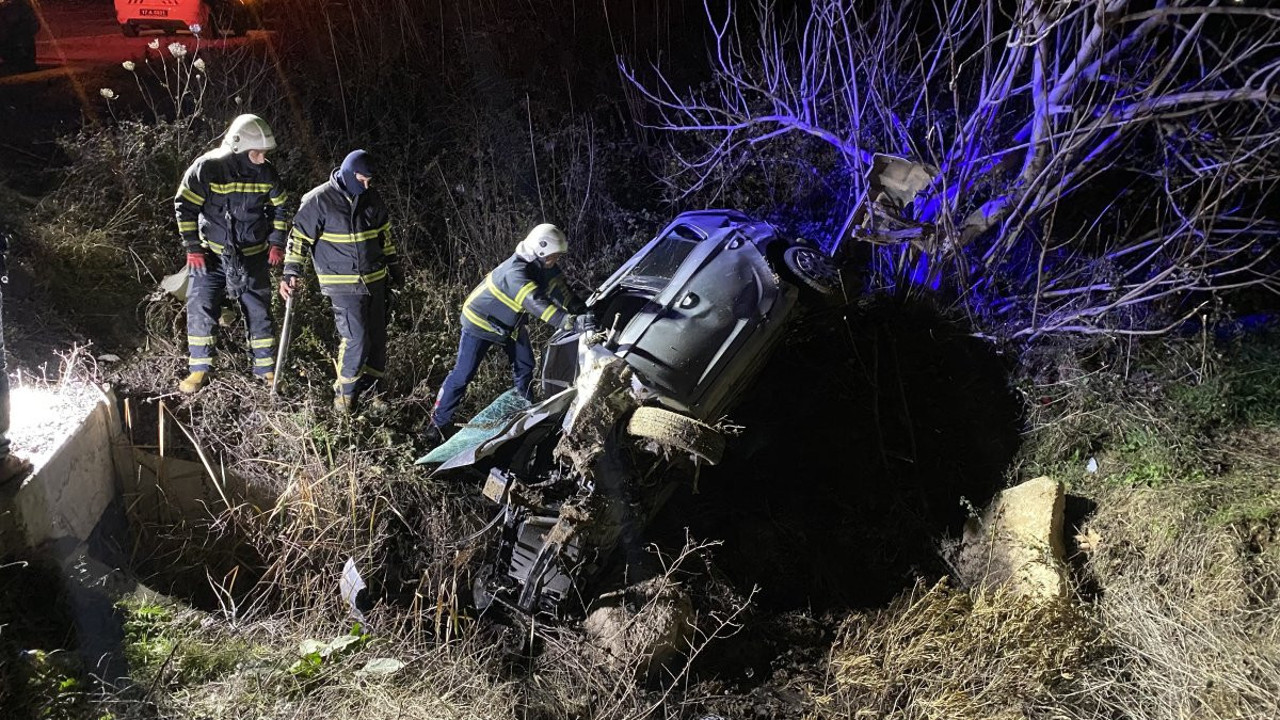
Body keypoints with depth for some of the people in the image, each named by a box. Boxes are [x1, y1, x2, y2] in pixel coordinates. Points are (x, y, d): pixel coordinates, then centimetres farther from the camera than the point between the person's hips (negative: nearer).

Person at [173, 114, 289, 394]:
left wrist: (276, 243, 3)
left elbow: (280, 207, 9)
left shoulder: (266, 173, -7)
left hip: (253, 256, 2)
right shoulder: (207, 168, -18)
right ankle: (199, 369, 11)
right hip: (212, 254, -2)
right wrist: (193, 248, -12)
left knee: (259, 311, 7)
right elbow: (184, 207, -10)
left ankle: (265, 368, 21)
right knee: (200, 309, -5)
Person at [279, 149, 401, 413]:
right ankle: (344, 394, 7)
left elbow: (384, 234, 18)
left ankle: (369, 389, 24)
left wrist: (394, 265, 22)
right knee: (356, 340, -12)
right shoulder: (319, 200, -12)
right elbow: (300, 237, -8)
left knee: (377, 337, 8)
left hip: (375, 280, 6)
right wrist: (290, 273, -12)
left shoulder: (371, 198, 5)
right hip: (342, 283, -6)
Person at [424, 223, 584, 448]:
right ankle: (438, 423, 7)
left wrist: (579, 310, -29)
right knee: (463, 373, -4)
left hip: (511, 324, 8)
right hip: (481, 321, -8)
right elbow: (536, 302, -50)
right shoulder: (516, 271, -38)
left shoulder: (545, 267, -12)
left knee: (524, 366, 12)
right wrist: (567, 321, -59)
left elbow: (560, 290, -12)